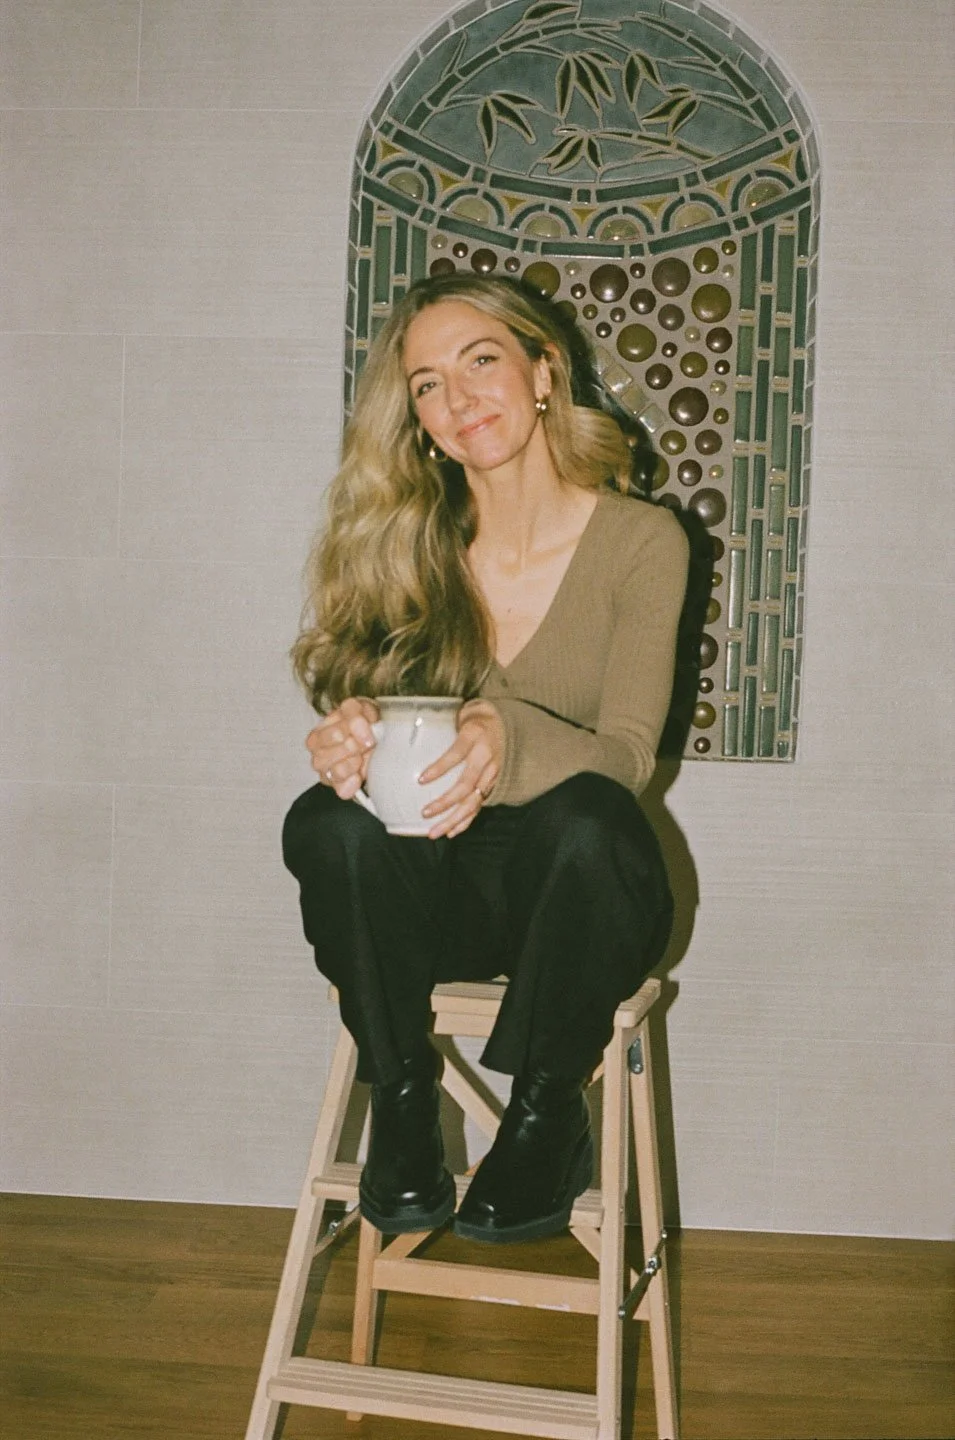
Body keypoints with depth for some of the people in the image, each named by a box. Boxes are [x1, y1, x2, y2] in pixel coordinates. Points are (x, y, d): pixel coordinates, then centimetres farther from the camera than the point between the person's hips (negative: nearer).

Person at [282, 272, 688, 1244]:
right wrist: (348, 735, -31)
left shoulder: (640, 542, -9)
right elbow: (363, 711, -5)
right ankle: (401, 1101, -9)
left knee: (584, 817, -36)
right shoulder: (403, 546, -1)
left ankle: (547, 1114, -12)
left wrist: (508, 740, -39)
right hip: (435, 893, 2)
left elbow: (626, 755, -16)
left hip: (573, 897, -2)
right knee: (328, 823, -30)